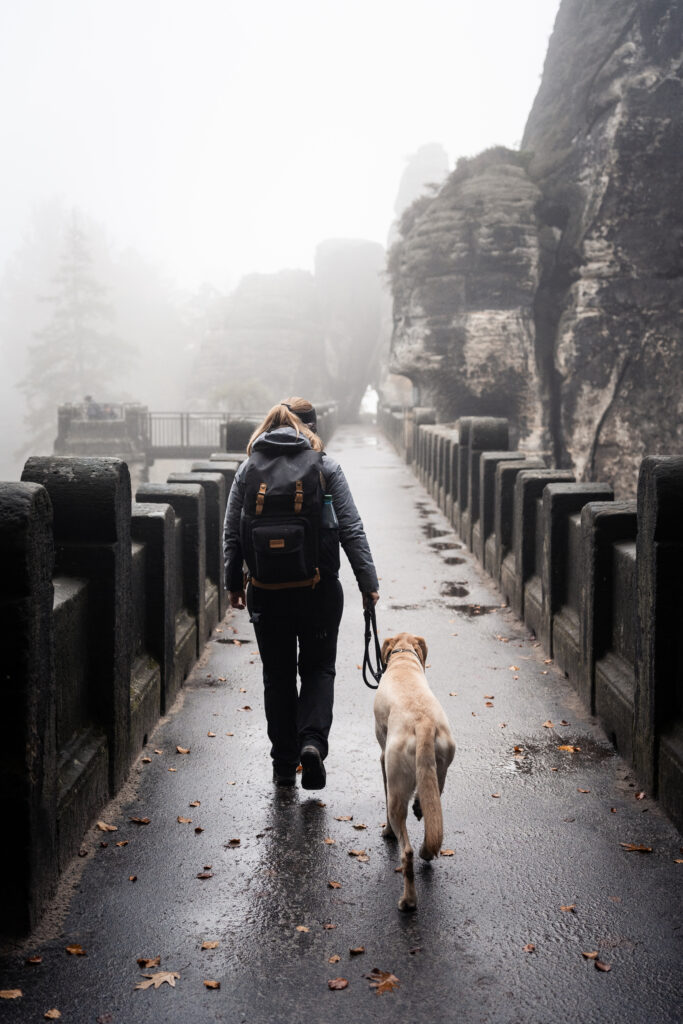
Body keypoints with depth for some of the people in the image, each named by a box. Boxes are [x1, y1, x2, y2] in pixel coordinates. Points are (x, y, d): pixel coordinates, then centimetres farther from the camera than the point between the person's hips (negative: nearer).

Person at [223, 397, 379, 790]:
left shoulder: (250, 467, 3)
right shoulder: (326, 467, -3)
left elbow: (232, 533, 5)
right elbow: (352, 530, -6)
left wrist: (234, 584, 16)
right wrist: (369, 583, 0)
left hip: (265, 591, 2)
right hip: (318, 589, -2)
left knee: (277, 674, 14)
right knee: (318, 668, 14)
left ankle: (284, 764, 19)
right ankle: (312, 740, -8)